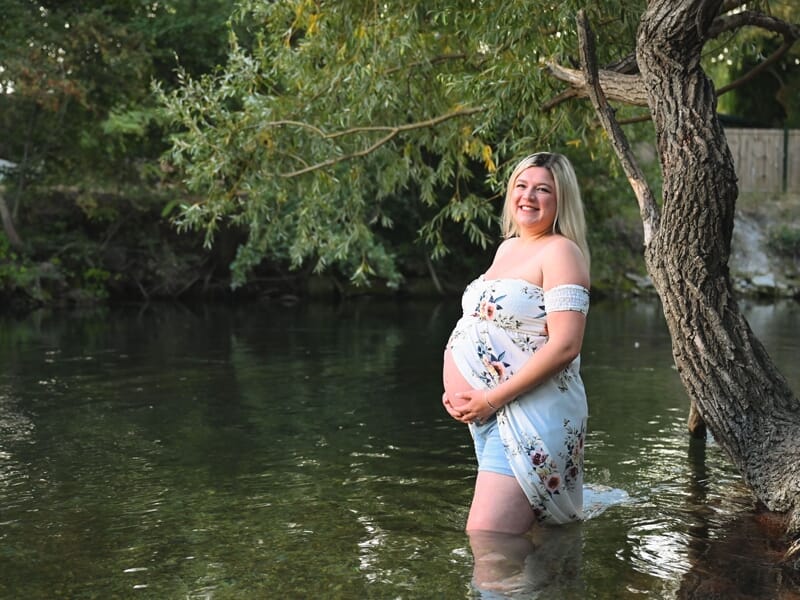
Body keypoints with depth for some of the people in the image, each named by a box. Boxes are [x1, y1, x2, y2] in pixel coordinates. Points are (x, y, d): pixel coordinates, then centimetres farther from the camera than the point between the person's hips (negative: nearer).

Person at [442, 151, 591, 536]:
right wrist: (457, 390, 9)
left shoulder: (560, 252, -9)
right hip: (488, 417, 9)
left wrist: (492, 398, -19)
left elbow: (565, 345, -20)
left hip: (529, 415, -9)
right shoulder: (507, 248, 18)